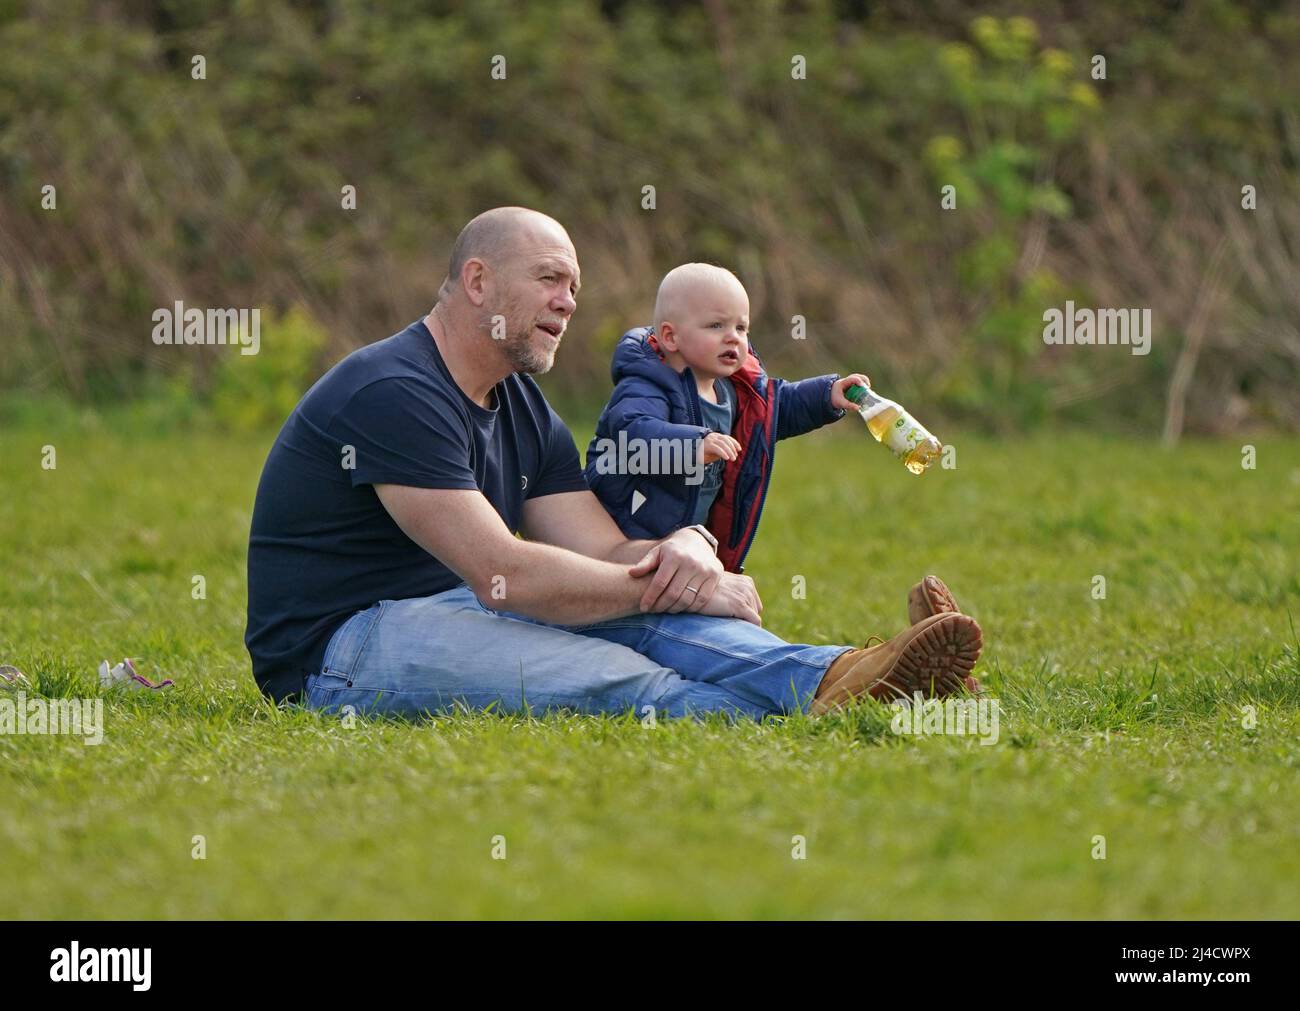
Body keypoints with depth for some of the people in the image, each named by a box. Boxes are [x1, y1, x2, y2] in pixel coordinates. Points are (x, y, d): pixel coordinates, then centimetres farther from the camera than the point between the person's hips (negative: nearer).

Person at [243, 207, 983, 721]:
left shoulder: (526, 413, 16)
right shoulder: (393, 394, -17)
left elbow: (608, 554, 7)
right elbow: (503, 574, -25)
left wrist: (686, 549, -19)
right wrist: (689, 590, -19)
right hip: (340, 650, -8)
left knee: (640, 612, -17)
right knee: (596, 675, -32)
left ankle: (831, 681, -41)